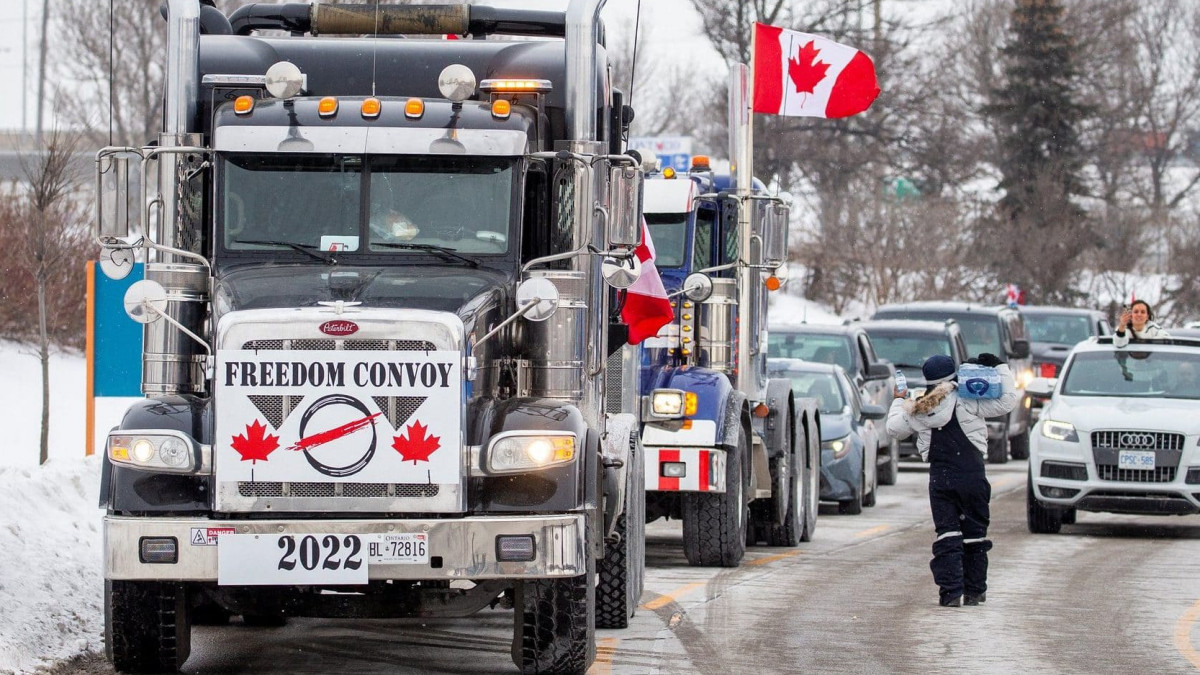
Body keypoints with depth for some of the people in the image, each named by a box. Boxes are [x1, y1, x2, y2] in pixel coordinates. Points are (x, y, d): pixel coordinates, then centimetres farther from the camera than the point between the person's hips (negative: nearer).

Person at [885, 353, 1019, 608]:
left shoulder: (916, 411, 3)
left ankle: (951, 591, -9)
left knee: (946, 535, 2)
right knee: (974, 533, 10)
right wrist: (1000, 367, 5)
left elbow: (894, 428, 18)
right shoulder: (967, 402, -5)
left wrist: (898, 402, 35)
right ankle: (974, 591, 14)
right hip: (972, 476, -1)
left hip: (940, 478, 1)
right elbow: (1007, 402, -5)